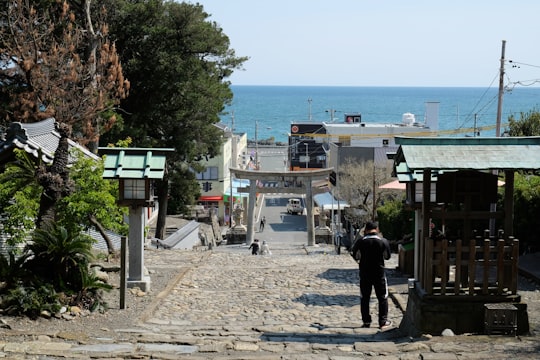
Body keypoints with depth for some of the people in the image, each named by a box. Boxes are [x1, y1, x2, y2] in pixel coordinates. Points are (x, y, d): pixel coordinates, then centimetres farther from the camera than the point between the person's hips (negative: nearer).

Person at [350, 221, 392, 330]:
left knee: (364, 298, 12)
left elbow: (354, 255, 1)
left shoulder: (360, 241, -8)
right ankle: (383, 322, 5)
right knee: (382, 298, 8)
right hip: (379, 273, -1)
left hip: (364, 273, 1)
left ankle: (366, 321, 12)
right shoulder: (383, 241, -9)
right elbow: (387, 256, 2)